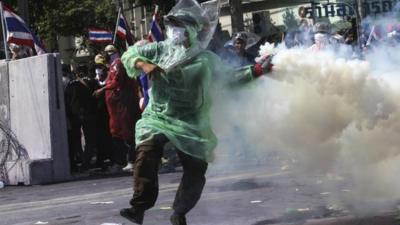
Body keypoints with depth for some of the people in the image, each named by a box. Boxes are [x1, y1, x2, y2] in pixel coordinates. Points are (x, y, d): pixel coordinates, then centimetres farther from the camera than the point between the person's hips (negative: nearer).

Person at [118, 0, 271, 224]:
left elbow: (230, 77, 14)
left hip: (191, 123, 1)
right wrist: (143, 65, -11)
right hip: (158, 117, -1)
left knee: (196, 168, 0)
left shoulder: (207, 60, 5)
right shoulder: (161, 49, 7)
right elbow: (130, 54, 10)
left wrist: (254, 71, 2)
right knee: (147, 153, -24)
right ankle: (139, 207, -25)